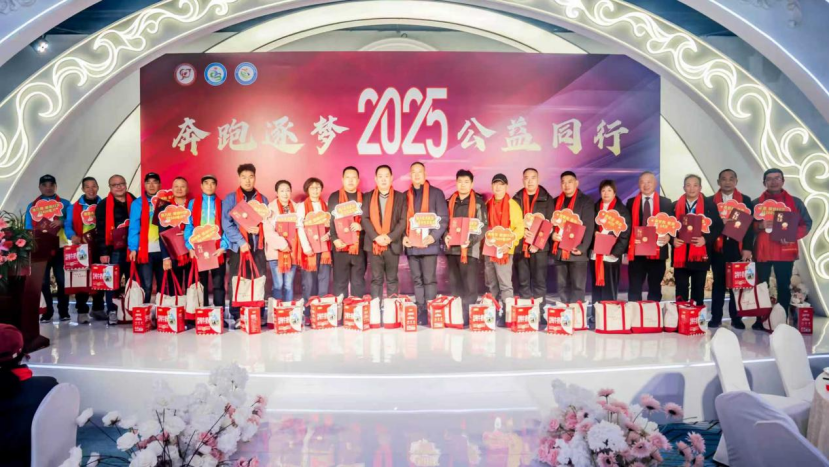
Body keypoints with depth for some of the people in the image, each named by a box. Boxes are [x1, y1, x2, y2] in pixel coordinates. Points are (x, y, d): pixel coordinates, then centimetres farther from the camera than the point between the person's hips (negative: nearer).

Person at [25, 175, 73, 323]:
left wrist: (62, 222, -23)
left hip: (60, 247, -1)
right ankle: (48, 311, 13)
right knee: (44, 281, 3)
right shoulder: (32, 206, 12)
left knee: (61, 279, -1)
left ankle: (63, 311, 8)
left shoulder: (65, 204, 8)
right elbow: (29, 227, 8)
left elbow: (71, 223, -2)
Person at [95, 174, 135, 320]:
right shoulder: (103, 206, 3)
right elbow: (100, 231, -2)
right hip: (114, 250, -2)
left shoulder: (134, 203, 11)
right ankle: (112, 312, 8)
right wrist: (103, 252, -9)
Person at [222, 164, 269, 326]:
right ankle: (236, 317, 5)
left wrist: (259, 229, -9)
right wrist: (241, 241, -14)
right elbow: (226, 223, -5)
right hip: (238, 246, -2)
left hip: (258, 246, 2)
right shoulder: (230, 198, 3)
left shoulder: (262, 199, 11)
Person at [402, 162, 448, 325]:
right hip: (411, 244, 4)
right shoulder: (406, 195, 14)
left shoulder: (436, 193, 3)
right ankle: (420, 312, 11)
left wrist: (433, 236, -15)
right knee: (416, 280, 6)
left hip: (429, 243, -4)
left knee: (429, 279, -5)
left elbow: (443, 219, -2)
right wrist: (403, 236, -5)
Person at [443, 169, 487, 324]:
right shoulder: (450, 201, 12)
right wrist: (445, 236, -6)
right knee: (454, 285, 10)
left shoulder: (478, 202, -1)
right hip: (452, 248, 4)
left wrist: (471, 240, -19)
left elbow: (483, 226, -5)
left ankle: (468, 317, 3)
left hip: (470, 249, -4)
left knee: (470, 287, -3)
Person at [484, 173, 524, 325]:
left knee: (505, 284, -5)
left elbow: (520, 228, -9)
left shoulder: (513, 205, -4)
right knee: (491, 284, 12)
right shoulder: (488, 205, 12)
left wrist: (509, 243, -21)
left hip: (504, 250, -5)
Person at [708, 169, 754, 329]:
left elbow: (750, 225, 2)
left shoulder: (745, 200, 7)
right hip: (718, 248, 0)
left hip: (738, 248, 0)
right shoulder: (710, 201, 6)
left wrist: (747, 248, -7)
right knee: (718, 283, 4)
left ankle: (736, 318, 11)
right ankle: (716, 317, 9)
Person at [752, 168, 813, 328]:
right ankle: (760, 321, 7)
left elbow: (807, 223, 6)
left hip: (786, 251, 0)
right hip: (762, 252, 0)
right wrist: (760, 225, -16)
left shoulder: (795, 202, 8)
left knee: (783, 287, 3)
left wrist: (792, 235, -11)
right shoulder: (756, 203, 6)